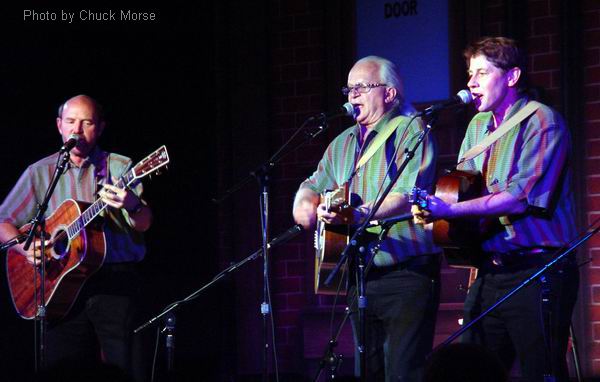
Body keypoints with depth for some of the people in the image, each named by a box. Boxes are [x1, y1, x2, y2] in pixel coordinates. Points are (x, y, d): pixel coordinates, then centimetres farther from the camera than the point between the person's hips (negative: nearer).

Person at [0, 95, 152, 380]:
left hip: (115, 282, -1)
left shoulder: (119, 167, 7)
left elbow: (143, 224, -5)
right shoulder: (40, 172, 12)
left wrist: (132, 206, -28)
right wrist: (24, 246, -9)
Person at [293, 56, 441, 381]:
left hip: (406, 277, -8)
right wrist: (307, 204, -1)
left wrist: (356, 214, -33)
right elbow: (313, 186, 24)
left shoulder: (410, 131, -6)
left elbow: (407, 195, -19)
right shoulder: (343, 144, 19)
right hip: (360, 278, 8)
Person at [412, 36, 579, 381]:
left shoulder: (542, 122, -8)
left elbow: (522, 197, -19)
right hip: (489, 272, 8)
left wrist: (450, 210, -23)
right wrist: (433, 208, -7)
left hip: (537, 273, -7)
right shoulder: (479, 126, 16)